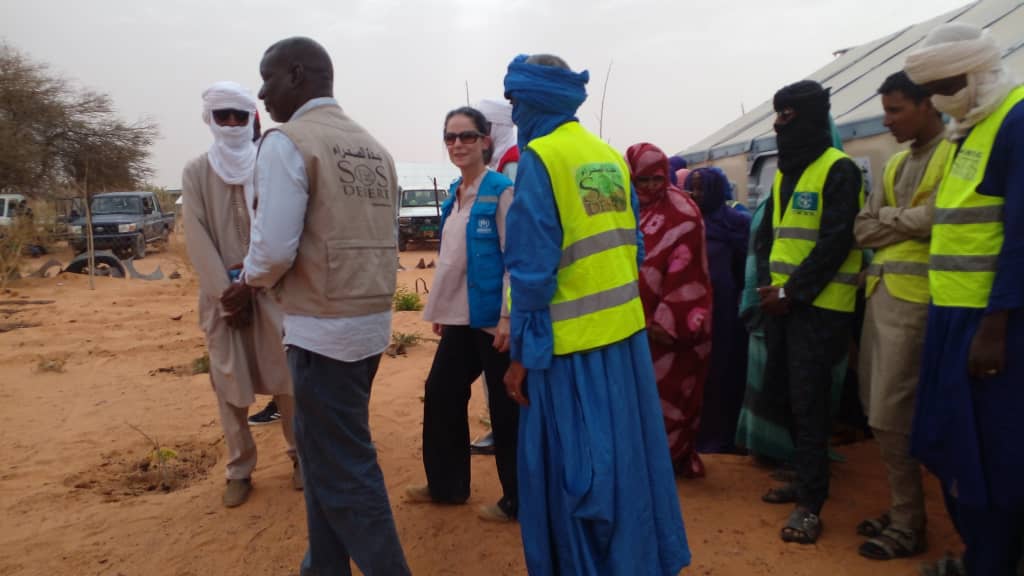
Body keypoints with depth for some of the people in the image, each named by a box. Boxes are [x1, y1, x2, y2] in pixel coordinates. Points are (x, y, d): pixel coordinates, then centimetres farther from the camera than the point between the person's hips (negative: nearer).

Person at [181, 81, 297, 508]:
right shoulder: (196, 172, 5)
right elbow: (196, 237, -3)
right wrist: (226, 292, -11)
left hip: (271, 287, -1)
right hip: (221, 292, 1)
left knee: (286, 377, 5)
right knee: (229, 384, 5)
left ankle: (300, 454, 23)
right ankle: (239, 470, 18)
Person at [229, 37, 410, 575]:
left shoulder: (287, 142, -11)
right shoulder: (374, 148, 12)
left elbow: (275, 249, -17)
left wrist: (250, 279, 4)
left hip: (324, 328, -8)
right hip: (372, 320, 8)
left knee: (346, 469, 4)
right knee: (324, 448, 22)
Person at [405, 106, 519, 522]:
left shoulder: (501, 190, -11)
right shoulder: (454, 195, 11)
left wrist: (508, 317, -19)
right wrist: (440, 309, 18)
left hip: (492, 317, -8)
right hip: (460, 317, 8)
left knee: (505, 408, 2)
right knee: (441, 395, 14)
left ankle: (517, 500, 18)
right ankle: (446, 485, 32)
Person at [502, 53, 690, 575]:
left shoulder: (538, 159, -11)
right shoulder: (612, 157, 11)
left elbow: (533, 266, -15)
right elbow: (633, 247, 14)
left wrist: (524, 352, -10)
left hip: (572, 340, -8)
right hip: (625, 329, 8)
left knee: (577, 472, 5)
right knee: (628, 457, 19)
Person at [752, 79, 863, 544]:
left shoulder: (839, 170, -9)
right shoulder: (784, 173, 16)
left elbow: (836, 242, -17)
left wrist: (793, 292, -17)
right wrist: (767, 283, 1)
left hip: (819, 305, -8)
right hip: (782, 301, 8)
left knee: (808, 401, -6)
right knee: (788, 395, 13)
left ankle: (810, 503, 3)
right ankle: (804, 479, 28)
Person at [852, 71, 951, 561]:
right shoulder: (895, 164, 18)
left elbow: (931, 219, -18)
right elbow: (862, 229, 10)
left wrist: (886, 218, -1)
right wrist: (905, 223, -6)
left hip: (917, 299, -8)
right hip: (880, 293, 8)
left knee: (890, 416, -6)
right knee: (878, 412, 11)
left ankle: (909, 525, 10)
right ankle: (902, 509, 25)